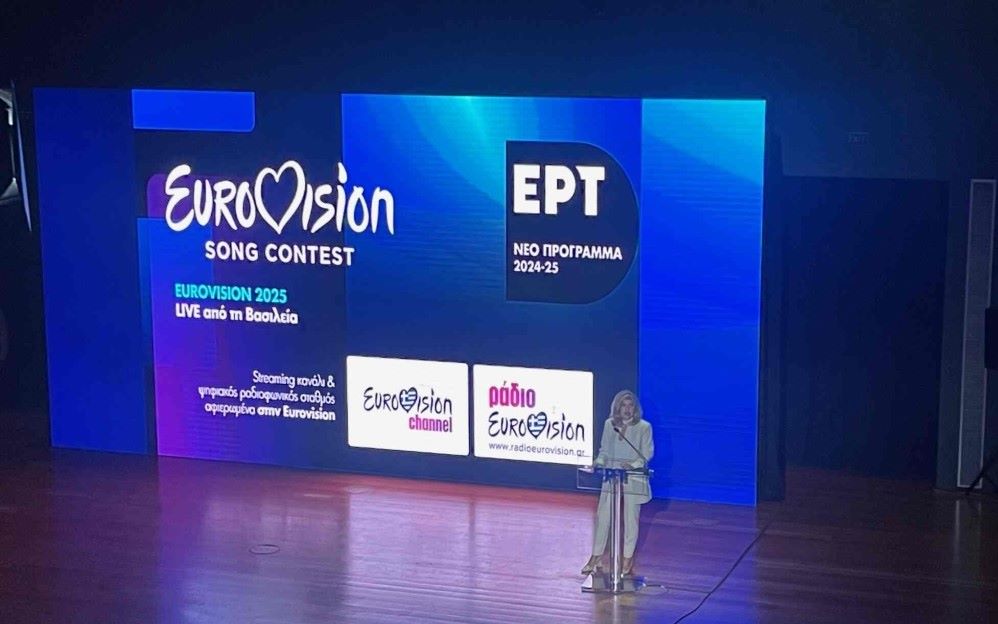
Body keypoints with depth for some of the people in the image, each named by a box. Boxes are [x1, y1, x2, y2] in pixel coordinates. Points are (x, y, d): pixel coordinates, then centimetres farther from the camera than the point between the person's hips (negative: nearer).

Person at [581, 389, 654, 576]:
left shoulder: (644, 427, -6)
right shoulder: (609, 424, 5)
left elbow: (647, 453, -5)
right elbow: (604, 450, 12)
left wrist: (633, 464, -21)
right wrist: (599, 462, -7)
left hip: (633, 479, -3)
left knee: (631, 517, 5)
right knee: (603, 516, 3)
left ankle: (628, 558, 17)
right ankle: (596, 556, 14)